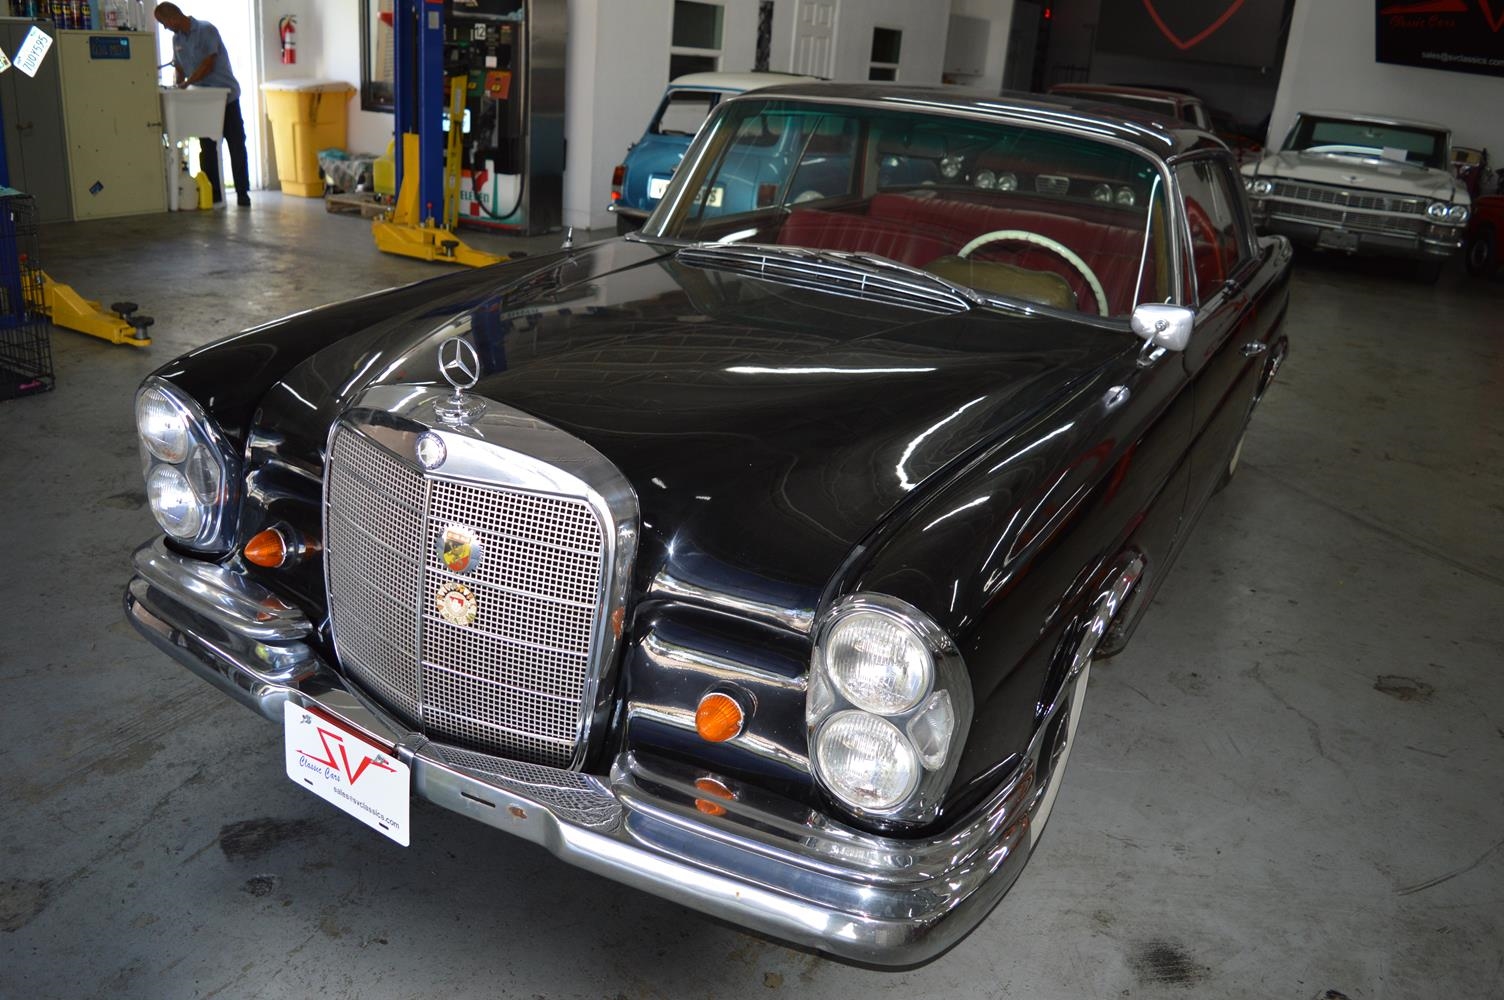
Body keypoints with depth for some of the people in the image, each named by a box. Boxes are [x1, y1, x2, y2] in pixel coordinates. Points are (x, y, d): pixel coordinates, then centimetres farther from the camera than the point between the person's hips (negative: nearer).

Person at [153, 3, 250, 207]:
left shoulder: (206, 30, -10)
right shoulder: (177, 39, 10)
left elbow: (208, 65, -17)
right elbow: (179, 68, 16)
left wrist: (186, 84, -17)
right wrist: (176, 86, -2)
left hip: (226, 96, -6)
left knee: (236, 146, -3)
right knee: (207, 148, 2)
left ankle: (242, 193, 1)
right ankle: (213, 194, 5)